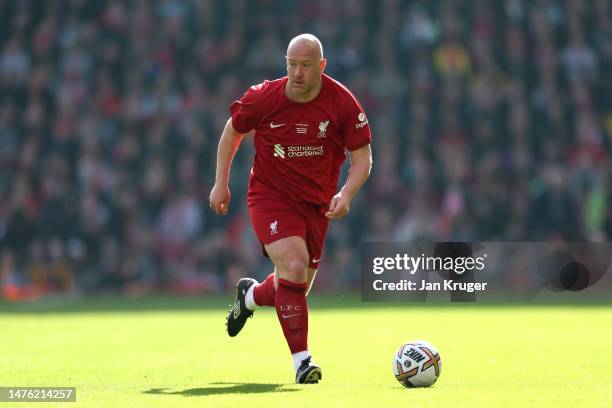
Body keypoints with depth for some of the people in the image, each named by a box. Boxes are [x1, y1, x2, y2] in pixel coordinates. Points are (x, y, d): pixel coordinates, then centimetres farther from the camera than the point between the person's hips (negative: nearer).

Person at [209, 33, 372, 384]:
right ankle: (302, 360, -15)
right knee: (294, 267, -25)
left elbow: (363, 159, -8)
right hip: (270, 196, -3)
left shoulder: (342, 102, -13)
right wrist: (221, 184, 6)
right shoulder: (264, 97, -13)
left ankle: (251, 296, 47)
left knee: (297, 289, 11)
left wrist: (346, 194, -26)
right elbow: (233, 131, 7)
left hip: (317, 205, 3)